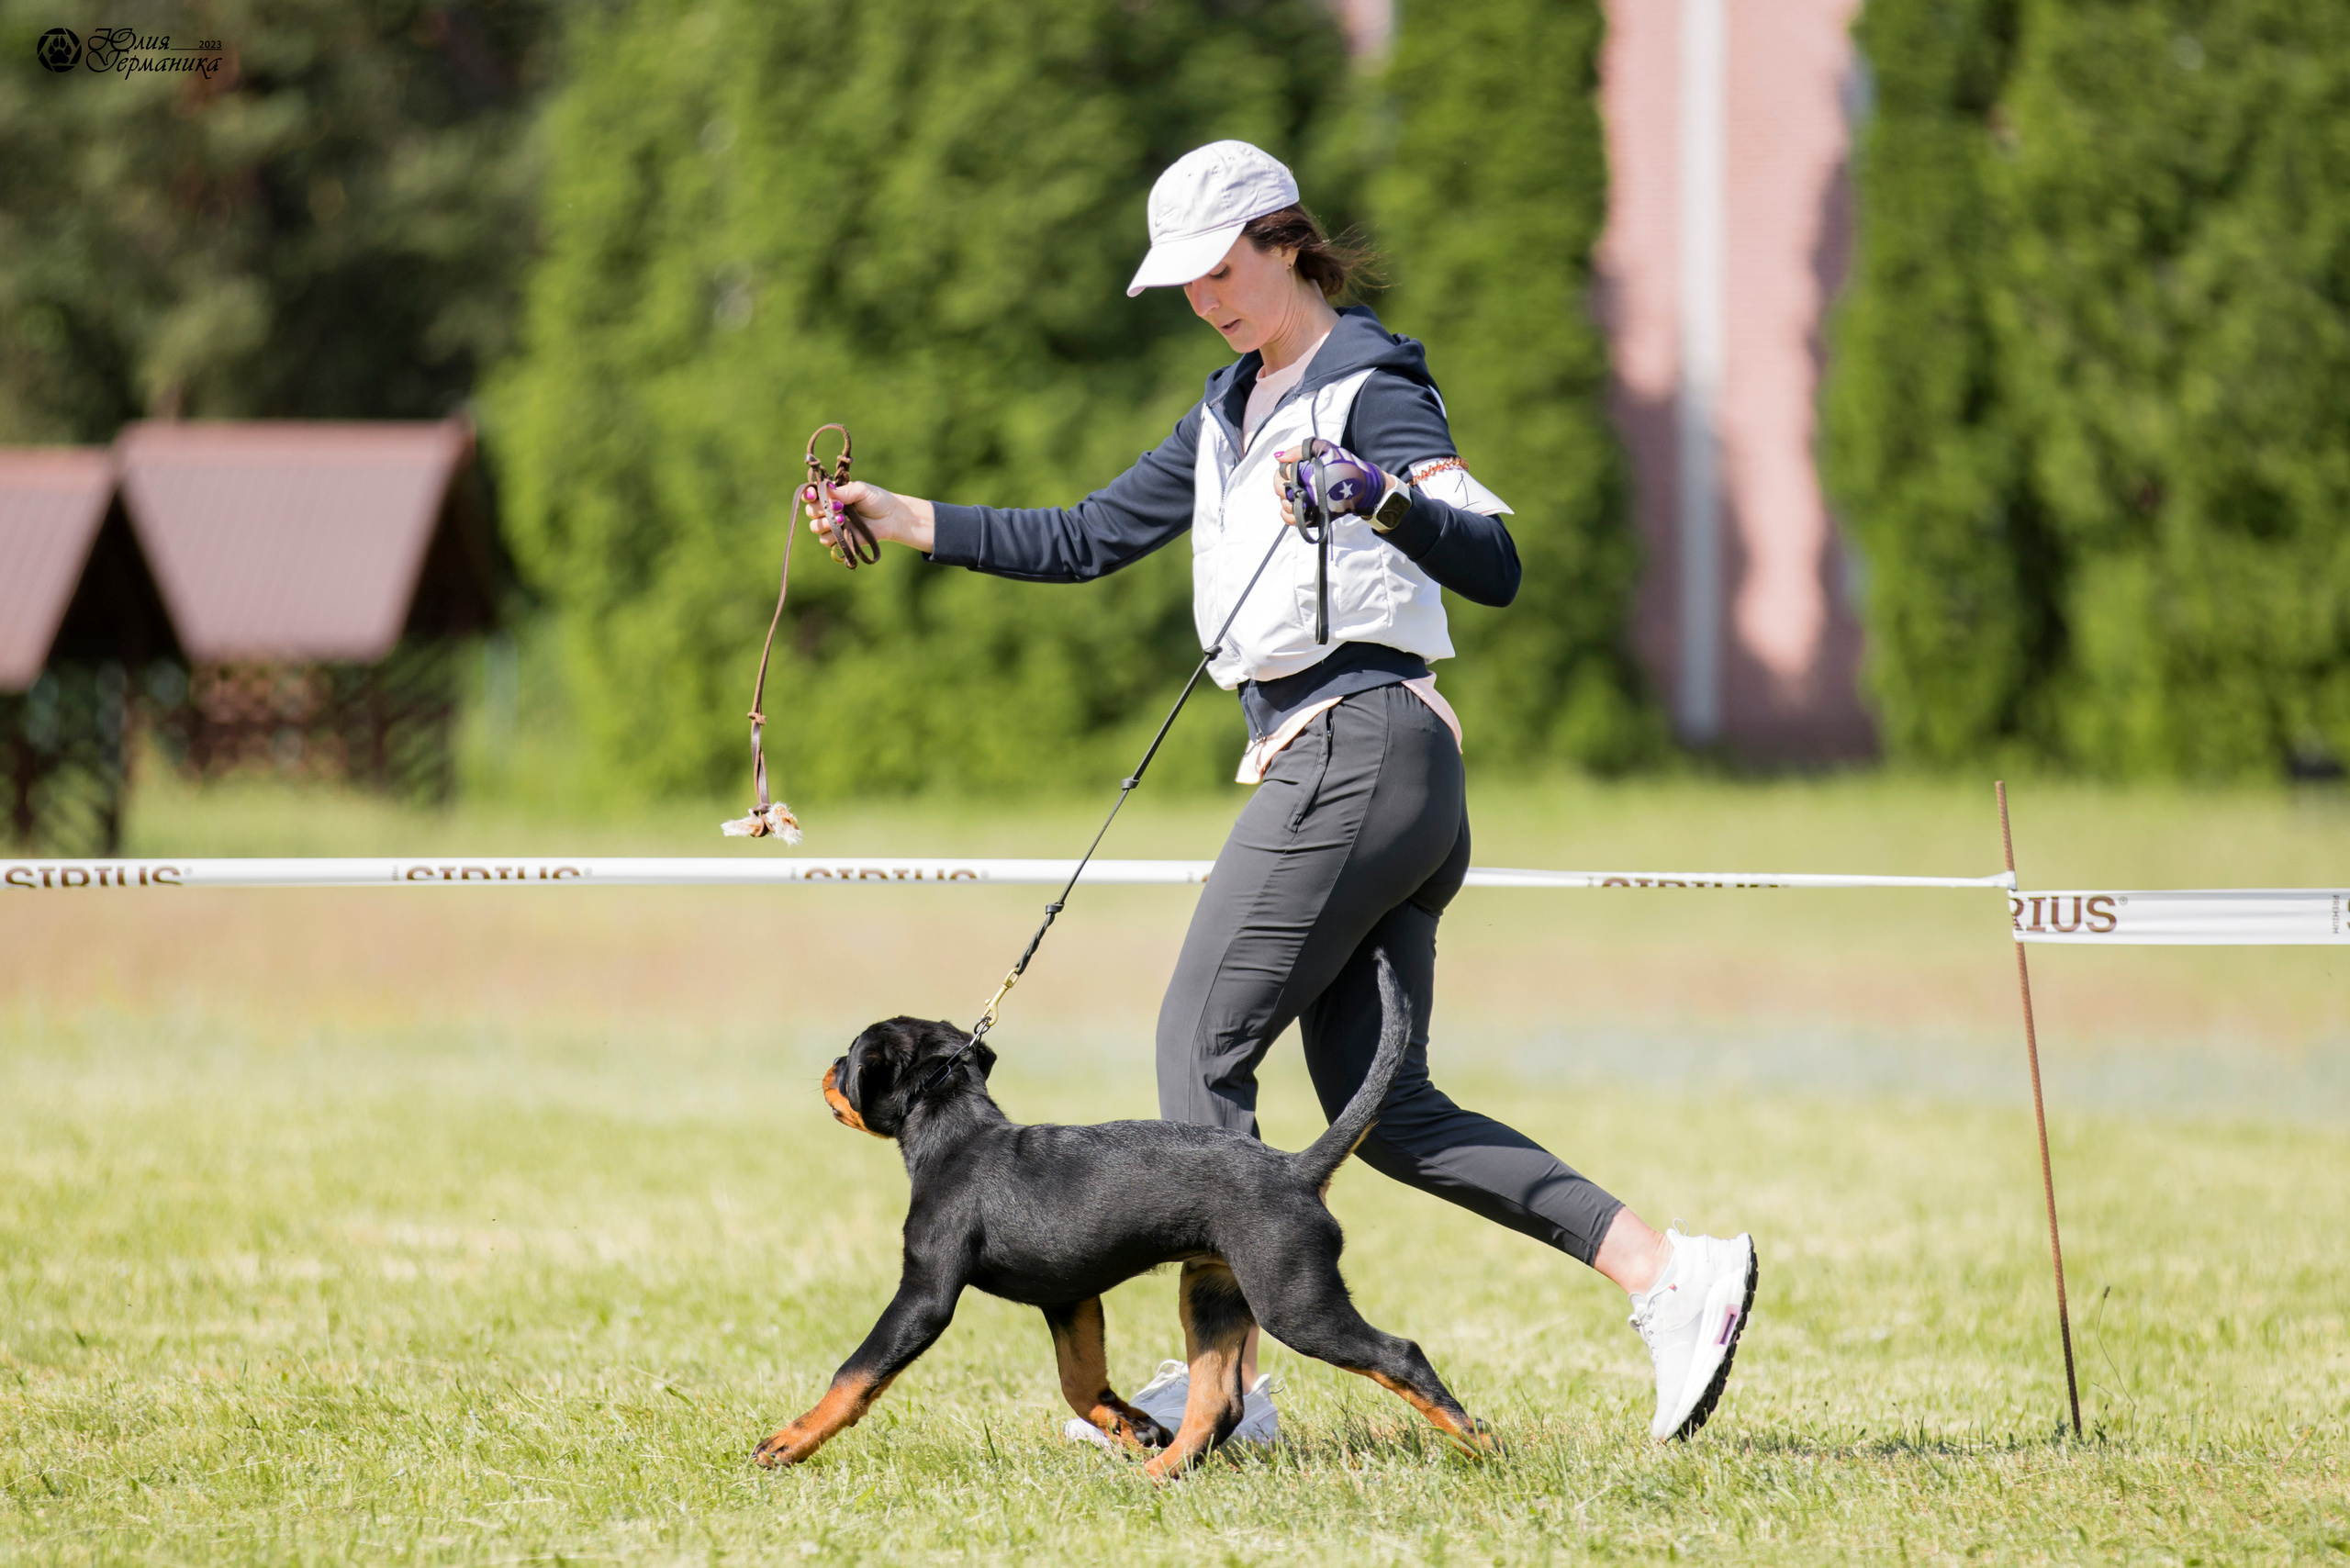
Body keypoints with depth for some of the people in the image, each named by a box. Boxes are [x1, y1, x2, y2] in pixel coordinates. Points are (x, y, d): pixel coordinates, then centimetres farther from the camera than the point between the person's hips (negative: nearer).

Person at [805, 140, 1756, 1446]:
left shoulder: (1368, 383, -6)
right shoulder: (1233, 407, 21)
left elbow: (1494, 568, -17)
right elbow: (1085, 540, 24)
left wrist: (1381, 494, -34)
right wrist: (899, 520, 18)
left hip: (1356, 749, -9)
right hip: (1395, 781, 9)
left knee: (1200, 1045, -6)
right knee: (1383, 1106, 5)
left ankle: (1221, 1379, -5)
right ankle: (1671, 1275, 1)